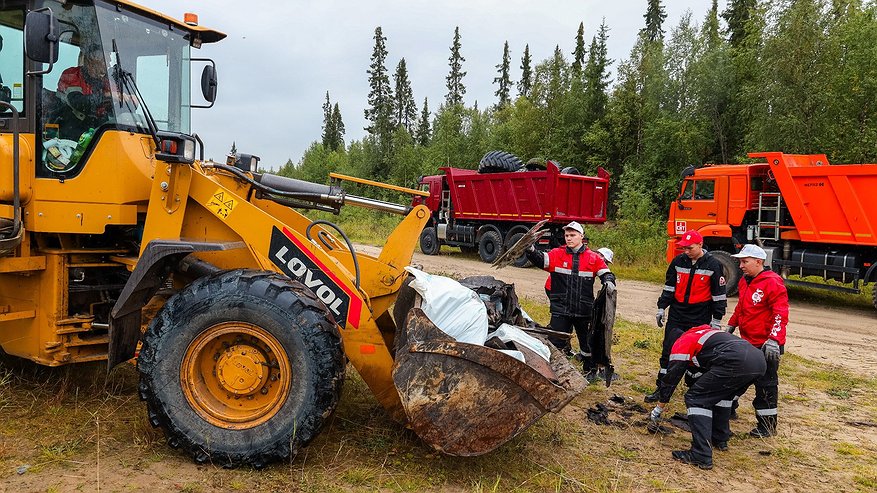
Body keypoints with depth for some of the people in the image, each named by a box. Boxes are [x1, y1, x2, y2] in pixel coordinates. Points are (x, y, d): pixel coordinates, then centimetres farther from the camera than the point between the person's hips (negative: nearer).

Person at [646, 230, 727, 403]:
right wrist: (661, 308, 8)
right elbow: (669, 286, 11)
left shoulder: (713, 265, -7)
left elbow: (719, 294, -4)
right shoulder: (678, 261, 3)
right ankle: (661, 387, 13)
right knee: (668, 351, 5)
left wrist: (716, 320, -4)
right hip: (676, 315, 4)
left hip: (700, 319, -3)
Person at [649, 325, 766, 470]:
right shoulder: (702, 333, 38)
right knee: (722, 392, 32)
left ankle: (701, 456, -5)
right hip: (760, 361, 9)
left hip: (736, 363, -9)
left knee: (695, 398, 0)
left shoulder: (682, 343, 15)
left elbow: (671, 376, 15)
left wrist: (660, 407, 29)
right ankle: (720, 439, 36)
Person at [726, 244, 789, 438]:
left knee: (765, 384, 0)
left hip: (766, 346, -9)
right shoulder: (745, 281, 10)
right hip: (748, 342, 9)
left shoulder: (772, 283, -17)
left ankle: (768, 425, 12)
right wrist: (732, 325, 21)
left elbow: (781, 314, -22)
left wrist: (774, 339, -28)